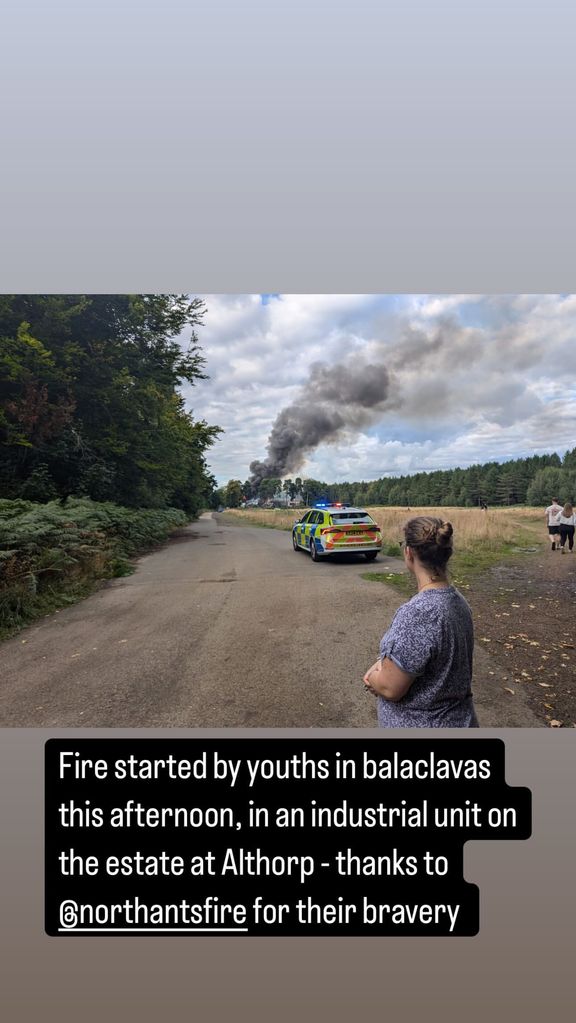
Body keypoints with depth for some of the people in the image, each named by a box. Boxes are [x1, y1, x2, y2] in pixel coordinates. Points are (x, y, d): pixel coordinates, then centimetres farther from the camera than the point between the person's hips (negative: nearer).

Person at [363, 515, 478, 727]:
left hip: (421, 725, -7)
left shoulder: (417, 613, -31)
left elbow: (390, 688, -24)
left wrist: (372, 678, -4)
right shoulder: (457, 600, -4)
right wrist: (386, 662, -3)